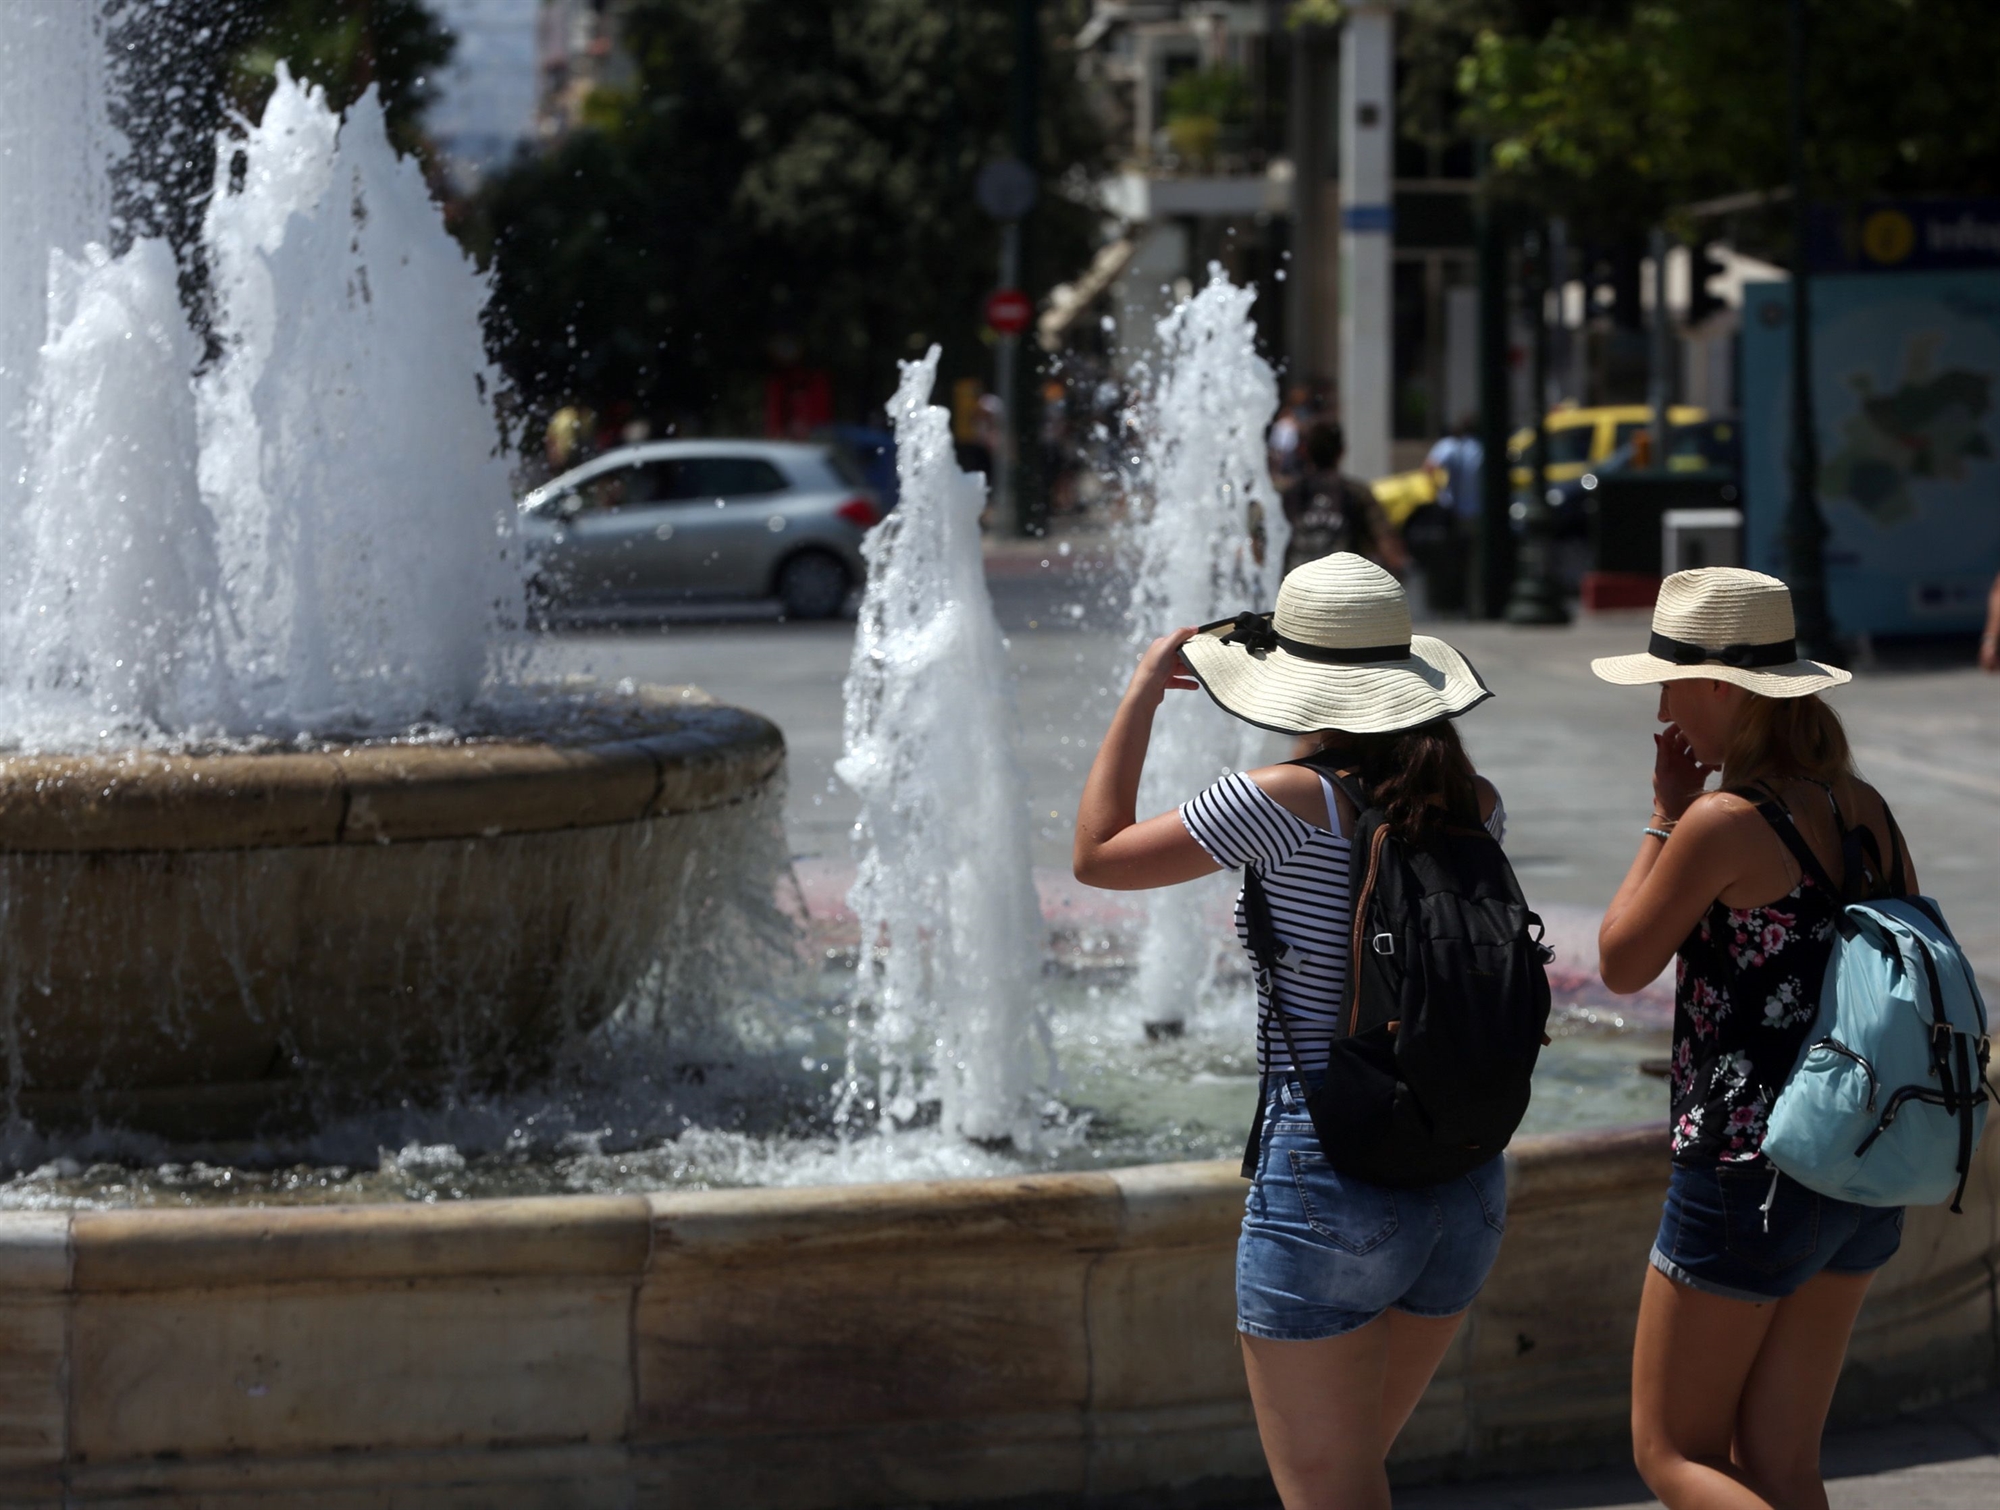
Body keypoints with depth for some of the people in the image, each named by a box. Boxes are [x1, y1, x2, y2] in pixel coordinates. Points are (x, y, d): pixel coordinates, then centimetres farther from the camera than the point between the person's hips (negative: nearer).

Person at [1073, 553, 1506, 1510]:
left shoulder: (1291, 803, -15)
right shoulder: (1479, 809, 2)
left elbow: (1098, 854, -4)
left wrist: (1144, 692, 5)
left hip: (1327, 1184, -7)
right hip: (1466, 1184, 7)